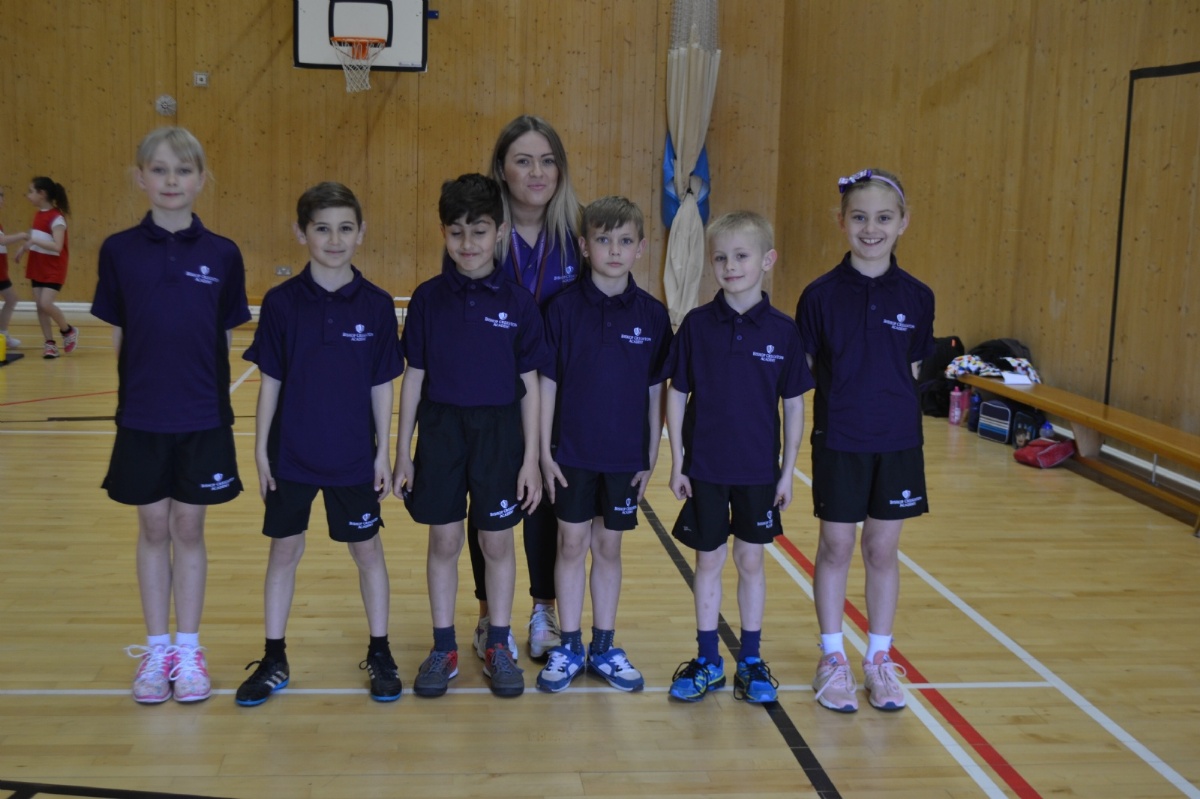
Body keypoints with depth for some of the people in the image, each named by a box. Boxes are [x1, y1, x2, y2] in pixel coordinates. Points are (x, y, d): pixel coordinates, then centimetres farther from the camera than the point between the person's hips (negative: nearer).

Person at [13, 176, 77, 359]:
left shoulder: (56, 217, -18)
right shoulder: (38, 215, 8)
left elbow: (57, 246, -26)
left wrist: (34, 241, -30)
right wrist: (23, 248, 9)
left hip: (53, 269, -8)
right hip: (38, 267, 8)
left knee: (46, 304, -17)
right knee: (39, 306, 4)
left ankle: (68, 330, 7)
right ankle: (50, 343, 11)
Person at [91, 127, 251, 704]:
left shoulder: (222, 255, -3)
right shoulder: (119, 251, -2)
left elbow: (226, 339, 3)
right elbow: (117, 336, 4)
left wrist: (221, 407, 2)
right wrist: (132, 393, 1)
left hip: (203, 417, 0)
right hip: (141, 417, 0)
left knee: (189, 530, 8)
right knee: (153, 530, 10)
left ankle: (188, 650, 21)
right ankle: (156, 650, 23)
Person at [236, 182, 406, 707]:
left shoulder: (376, 305, -5)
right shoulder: (281, 303, -6)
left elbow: (382, 385, -1)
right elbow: (270, 382, -2)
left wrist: (383, 452, -1)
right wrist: (261, 450, -2)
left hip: (354, 456, 0)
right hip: (291, 455, 0)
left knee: (367, 550, 10)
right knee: (284, 550, 10)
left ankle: (379, 653, 24)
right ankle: (274, 659, 23)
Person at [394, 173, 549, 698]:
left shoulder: (517, 302, -4)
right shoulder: (428, 298, -2)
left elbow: (529, 384, -1)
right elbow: (414, 377, 2)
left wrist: (531, 459, -2)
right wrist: (402, 452, 1)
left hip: (499, 433, 0)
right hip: (441, 432, 1)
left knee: (497, 542, 8)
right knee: (444, 541, 8)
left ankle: (498, 648, 23)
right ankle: (443, 649, 22)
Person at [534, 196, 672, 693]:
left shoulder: (652, 315, -3)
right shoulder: (563, 307, -7)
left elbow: (656, 391, 2)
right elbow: (547, 382, -3)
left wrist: (651, 457, 2)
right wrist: (545, 451, -5)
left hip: (625, 455, 1)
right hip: (573, 452, -1)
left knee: (608, 547, 12)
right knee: (572, 544, 7)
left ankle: (604, 648, 24)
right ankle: (569, 648, 20)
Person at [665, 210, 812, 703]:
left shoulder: (781, 331, -5)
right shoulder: (697, 325, -6)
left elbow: (793, 404, 1)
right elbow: (676, 395, -1)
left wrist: (787, 471, 0)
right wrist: (677, 464, -3)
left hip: (758, 469, 0)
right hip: (705, 467, 0)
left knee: (751, 561, 11)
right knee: (709, 561, 10)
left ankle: (751, 661, 24)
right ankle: (707, 662, 22)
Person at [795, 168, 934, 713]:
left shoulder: (916, 298, -2)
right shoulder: (821, 295, -7)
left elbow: (912, 372, 6)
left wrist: (897, 416, 2)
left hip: (897, 442, 2)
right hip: (838, 442, -2)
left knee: (883, 550, 11)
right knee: (836, 548, 8)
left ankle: (879, 659, 25)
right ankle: (832, 659, 22)